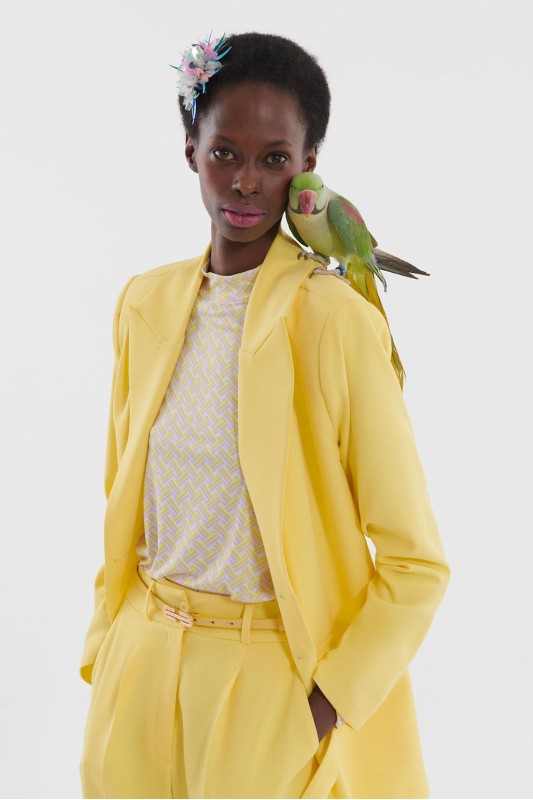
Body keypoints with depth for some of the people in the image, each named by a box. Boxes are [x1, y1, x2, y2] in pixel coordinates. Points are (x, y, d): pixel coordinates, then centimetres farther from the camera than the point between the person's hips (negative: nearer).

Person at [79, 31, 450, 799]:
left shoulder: (335, 320, -16)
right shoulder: (146, 303, 1)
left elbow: (416, 563, -13)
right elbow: (124, 503, 10)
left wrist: (323, 711, -16)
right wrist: (106, 647, 7)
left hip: (272, 674, -4)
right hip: (144, 663, 5)